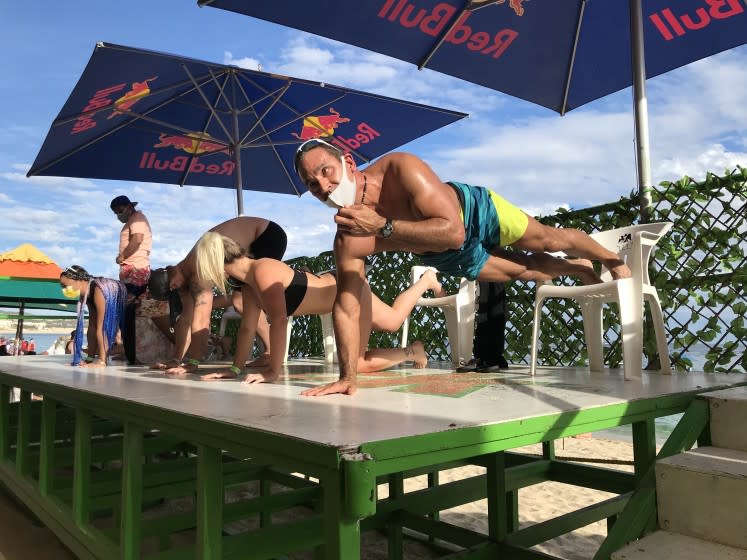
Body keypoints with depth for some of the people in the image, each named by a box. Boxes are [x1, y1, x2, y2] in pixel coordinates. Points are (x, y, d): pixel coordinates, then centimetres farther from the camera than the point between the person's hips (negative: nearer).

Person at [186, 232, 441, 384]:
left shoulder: (263, 271, -30)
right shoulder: (249, 281, -2)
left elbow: (279, 321, -38)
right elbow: (247, 328, 3)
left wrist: (273, 371, -37)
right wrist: (236, 369, 0)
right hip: (335, 288, 8)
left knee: (357, 362, -4)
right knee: (394, 322, 26)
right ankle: (426, 280, 44)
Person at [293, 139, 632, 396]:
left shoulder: (401, 169, -41)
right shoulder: (347, 241, -31)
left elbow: (454, 231, -48)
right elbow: (347, 307, -25)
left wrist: (383, 226, -53)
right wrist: (347, 376, -30)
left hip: (475, 210, -3)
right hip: (447, 257, 3)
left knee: (549, 240, 15)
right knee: (524, 271, 20)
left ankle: (611, 259, 49)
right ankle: (578, 269, 54)